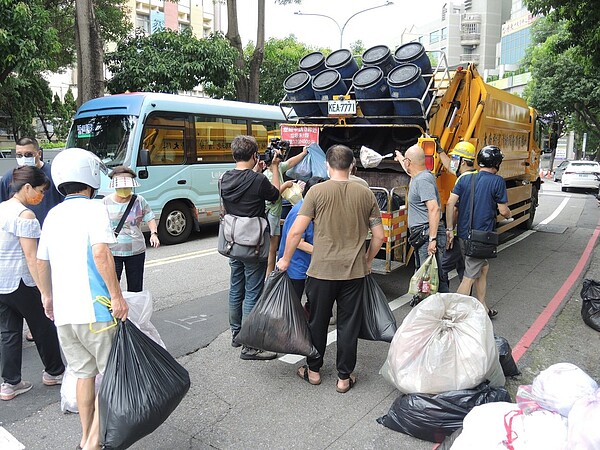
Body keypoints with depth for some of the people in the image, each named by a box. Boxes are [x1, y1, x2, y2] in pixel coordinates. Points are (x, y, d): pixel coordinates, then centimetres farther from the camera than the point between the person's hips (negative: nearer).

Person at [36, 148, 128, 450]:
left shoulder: (53, 215, 14)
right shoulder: (93, 209, -7)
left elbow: (42, 260, 21)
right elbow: (100, 252, -21)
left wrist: (47, 295, 33)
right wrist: (117, 295, -19)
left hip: (62, 311, 7)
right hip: (94, 309, -7)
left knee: (83, 373, 19)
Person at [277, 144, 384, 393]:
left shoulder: (318, 191, -8)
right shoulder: (366, 194, 0)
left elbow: (296, 231, -11)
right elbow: (378, 235, 4)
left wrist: (285, 260, 4)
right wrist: (367, 261, 20)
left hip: (322, 270, -2)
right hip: (354, 271, 2)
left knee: (317, 322, 16)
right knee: (349, 325, 12)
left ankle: (313, 370, 32)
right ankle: (344, 377, 23)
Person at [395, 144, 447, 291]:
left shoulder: (423, 180, -15)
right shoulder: (419, 176, 15)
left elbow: (434, 209, -25)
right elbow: (409, 170, 42)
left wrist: (432, 239, -28)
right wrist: (399, 157, 59)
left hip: (427, 234, -11)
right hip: (421, 235, 11)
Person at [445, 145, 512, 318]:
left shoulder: (465, 178, 6)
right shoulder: (497, 181, -8)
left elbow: (450, 203, 0)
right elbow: (503, 210, -5)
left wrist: (450, 228, 3)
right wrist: (509, 215, 19)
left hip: (463, 234, 6)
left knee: (483, 267, 24)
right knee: (470, 277, -1)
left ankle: (482, 307, 34)